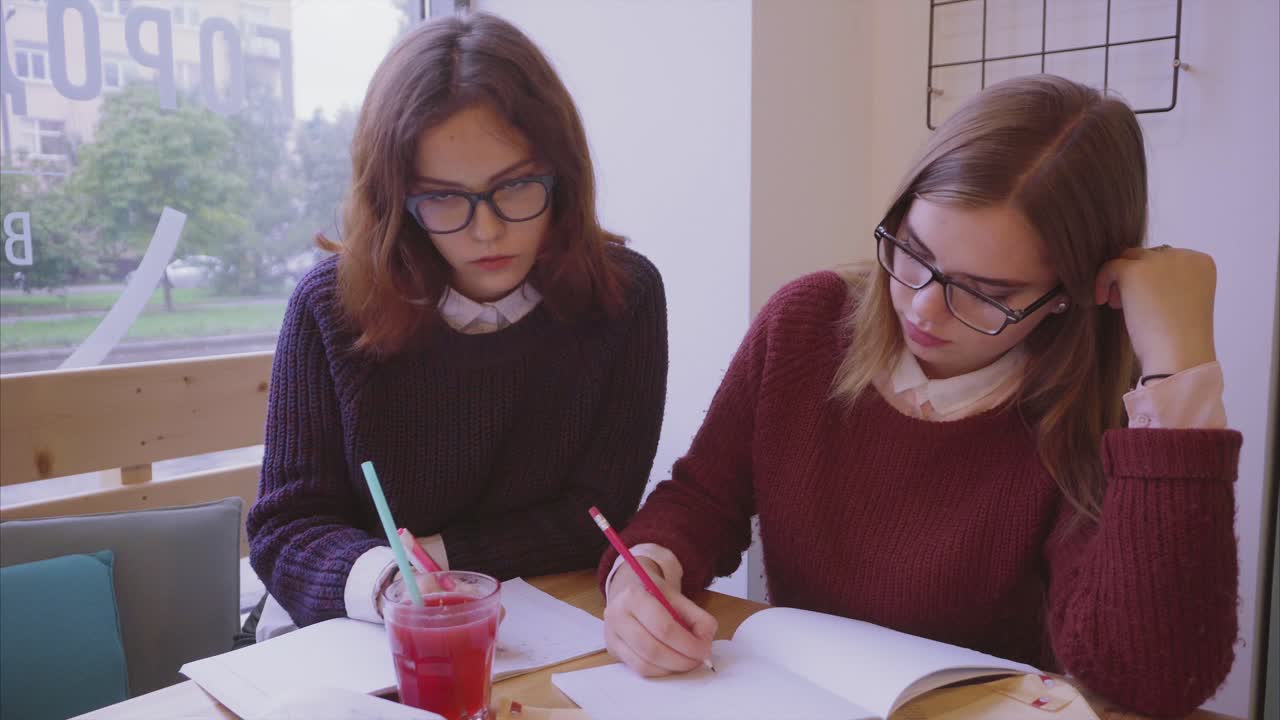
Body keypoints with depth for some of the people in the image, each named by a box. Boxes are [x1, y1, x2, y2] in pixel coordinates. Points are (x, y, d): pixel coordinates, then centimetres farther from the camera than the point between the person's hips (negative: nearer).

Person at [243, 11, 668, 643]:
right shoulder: (330, 305, -9)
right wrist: (381, 580, -29)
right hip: (351, 644, 1)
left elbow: (597, 518, -7)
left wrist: (434, 557, -14)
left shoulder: (623, 295, -9)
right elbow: (286, 525, -8)